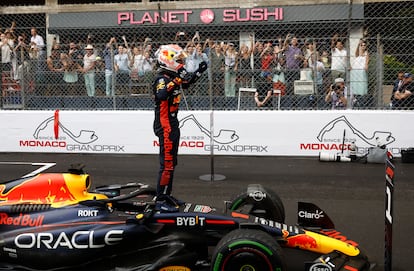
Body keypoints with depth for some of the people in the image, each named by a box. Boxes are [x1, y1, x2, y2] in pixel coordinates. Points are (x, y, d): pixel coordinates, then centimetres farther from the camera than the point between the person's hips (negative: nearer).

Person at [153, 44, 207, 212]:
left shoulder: (171, 76, 10)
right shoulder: (161, 78, -16)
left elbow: (186, 84, 31)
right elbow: (161, 95, -38)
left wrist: (199, 72, 27)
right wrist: (176, 80, -37)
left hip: (173, 123, 10)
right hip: (165, 125, -10)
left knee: (171, 162, 17)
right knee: (167, 163, -9)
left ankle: (166, 195, 28)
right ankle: (160, 201, -4)